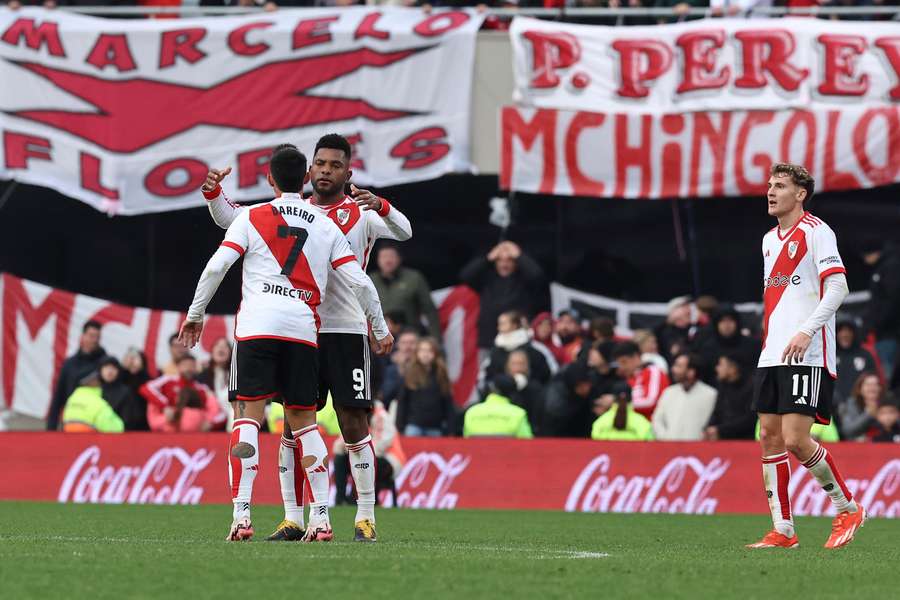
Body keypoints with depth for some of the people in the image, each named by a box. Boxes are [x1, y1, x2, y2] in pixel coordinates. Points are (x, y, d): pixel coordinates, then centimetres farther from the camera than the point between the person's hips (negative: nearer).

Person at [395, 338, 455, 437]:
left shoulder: (440, 375, 4)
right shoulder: (410, 374, 1)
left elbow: (448, 402, 6)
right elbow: (402, 401, 3)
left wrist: (449, 426, 0)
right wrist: (400, 425, -2)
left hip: (435, 427, 1)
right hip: (414, 426, -1)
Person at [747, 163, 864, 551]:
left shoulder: (815, 232, -6)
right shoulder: (770, 240, 18)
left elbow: (838, 287, -14)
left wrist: (807, 331, -23)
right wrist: (769, 337, 17)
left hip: (807, 356, -8)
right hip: (772, 355, 8)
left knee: (796, 440, -14)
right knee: (770, 436, 2)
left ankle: (848, 509, 4)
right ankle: (782, 530, 5)